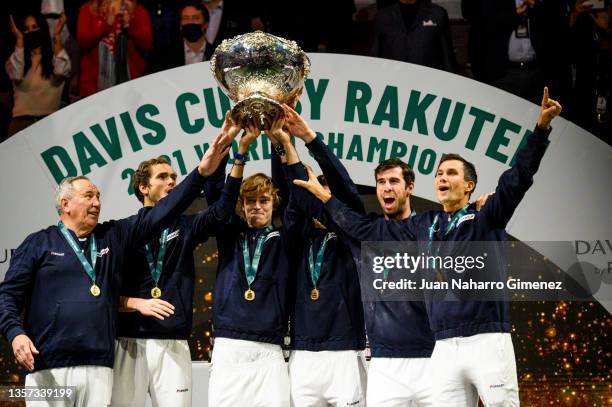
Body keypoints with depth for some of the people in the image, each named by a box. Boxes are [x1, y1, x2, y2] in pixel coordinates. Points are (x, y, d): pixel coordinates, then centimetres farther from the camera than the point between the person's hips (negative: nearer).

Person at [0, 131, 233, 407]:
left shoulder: (113, 237, 17)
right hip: (48, 370, -3)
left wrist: (201, 173, 2)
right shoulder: (38, 244, 8)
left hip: (99, 369, 3)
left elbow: (159, 215, 10)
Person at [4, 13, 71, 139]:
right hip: (23, 118, 1)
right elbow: (16, 75, -11)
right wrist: (19, 39, -12)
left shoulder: (55, 55, 10)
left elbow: (62, 71, -13)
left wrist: (57, 36, -12)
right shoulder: (17, 57, 12)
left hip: (50, 118, -1)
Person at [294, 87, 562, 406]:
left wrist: (541, 127, -22)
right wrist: (325, 198, 29)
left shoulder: (486, 218, 4)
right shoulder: (423, 226, 18)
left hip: (487, 341, -4)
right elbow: (367, 230, 26)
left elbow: (518, 177, -9)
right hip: (444, 348, 4)